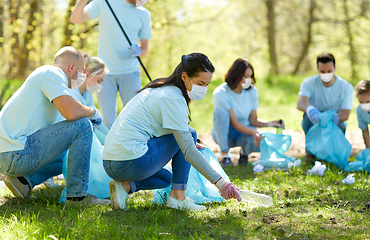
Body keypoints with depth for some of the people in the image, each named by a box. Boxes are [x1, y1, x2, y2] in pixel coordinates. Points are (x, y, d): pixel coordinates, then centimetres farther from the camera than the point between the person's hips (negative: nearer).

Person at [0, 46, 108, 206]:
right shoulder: (52, 73, -7)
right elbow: (71, 112, -21)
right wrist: (93, 112, -1)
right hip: (17, 155, -11)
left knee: (67, 157, 31)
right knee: (82, 125, -12)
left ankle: (24, 180, 8)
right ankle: (77, 196, -11)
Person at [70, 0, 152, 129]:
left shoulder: (143, 14, 7)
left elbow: (145, 48, 11)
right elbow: (75, 19, -3)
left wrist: (138, 51, -13)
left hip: (130, 71, 1)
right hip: (105, 71, -1)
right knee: (108, 121, -2)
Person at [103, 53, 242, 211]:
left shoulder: (159, 89, 17)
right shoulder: (173, 97, -12)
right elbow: (188, 152, -17)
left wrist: (190, 145, 26)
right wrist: (220, 182, -18)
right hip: (131, 164, -10)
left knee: (165, 178, 34)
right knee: (189, 134, 2)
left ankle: (126, 186, 7)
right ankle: (177, 197, 0)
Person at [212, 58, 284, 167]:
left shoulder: (252, 91, -5)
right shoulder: (220, 93, -20)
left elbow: (253, 120, -1)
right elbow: (235, 123, -24)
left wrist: (270, 124, -19)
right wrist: (253, 132, -39)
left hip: (244, 132, 3)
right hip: (223, 133, -3)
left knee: (260, 143, -33)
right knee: (220, 111, -35)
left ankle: (244, 151, 6)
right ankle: (224, 155, -26)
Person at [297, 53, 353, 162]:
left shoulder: (346, 87, -12)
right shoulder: (309, 83, -14)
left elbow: (345, 113, -22)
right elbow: (300, 103, -32)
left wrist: (335, 117, -49)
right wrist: (309, 109, -59)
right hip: (313, 124, 0)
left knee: (341, 125, -34)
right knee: (309, 114, -32)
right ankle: (310, 151, -17)